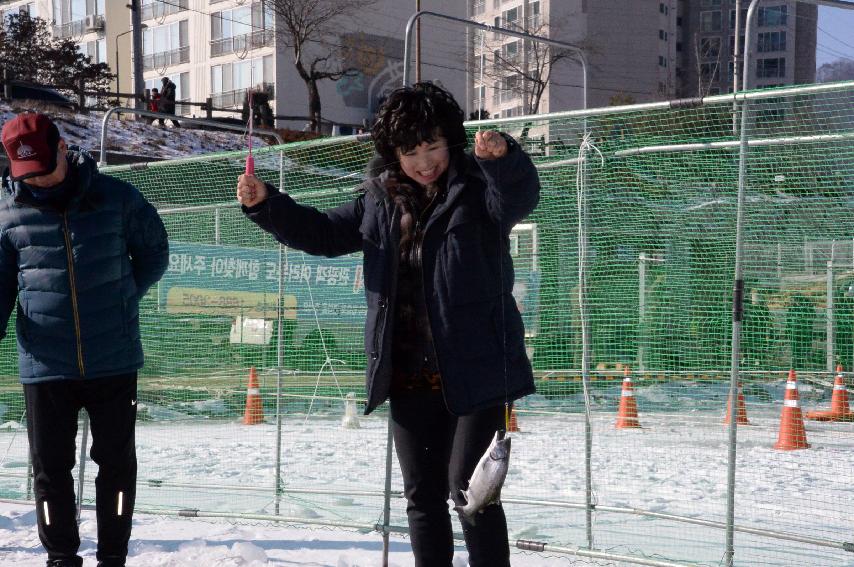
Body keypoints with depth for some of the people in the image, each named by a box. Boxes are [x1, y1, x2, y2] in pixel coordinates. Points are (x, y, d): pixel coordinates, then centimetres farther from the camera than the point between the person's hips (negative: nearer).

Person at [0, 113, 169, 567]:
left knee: (117, 461, 8)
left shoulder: (116, 198, -4)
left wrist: (121, 298, 0)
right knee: (50, 466, 8)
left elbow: (154, 254, 9)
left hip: (114, 360, -1)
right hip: (43, 364, 1)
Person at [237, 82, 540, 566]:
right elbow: (322, 232, 18)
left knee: (467, 486, -9)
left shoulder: (477, 187, -5)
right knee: (423, 494, 12)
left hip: (477, 370, -6)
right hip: (409, 376, 6)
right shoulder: (381, 200, 10)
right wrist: (265, 204, 6)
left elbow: (522, 197, -26)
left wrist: (504, 157, -46)